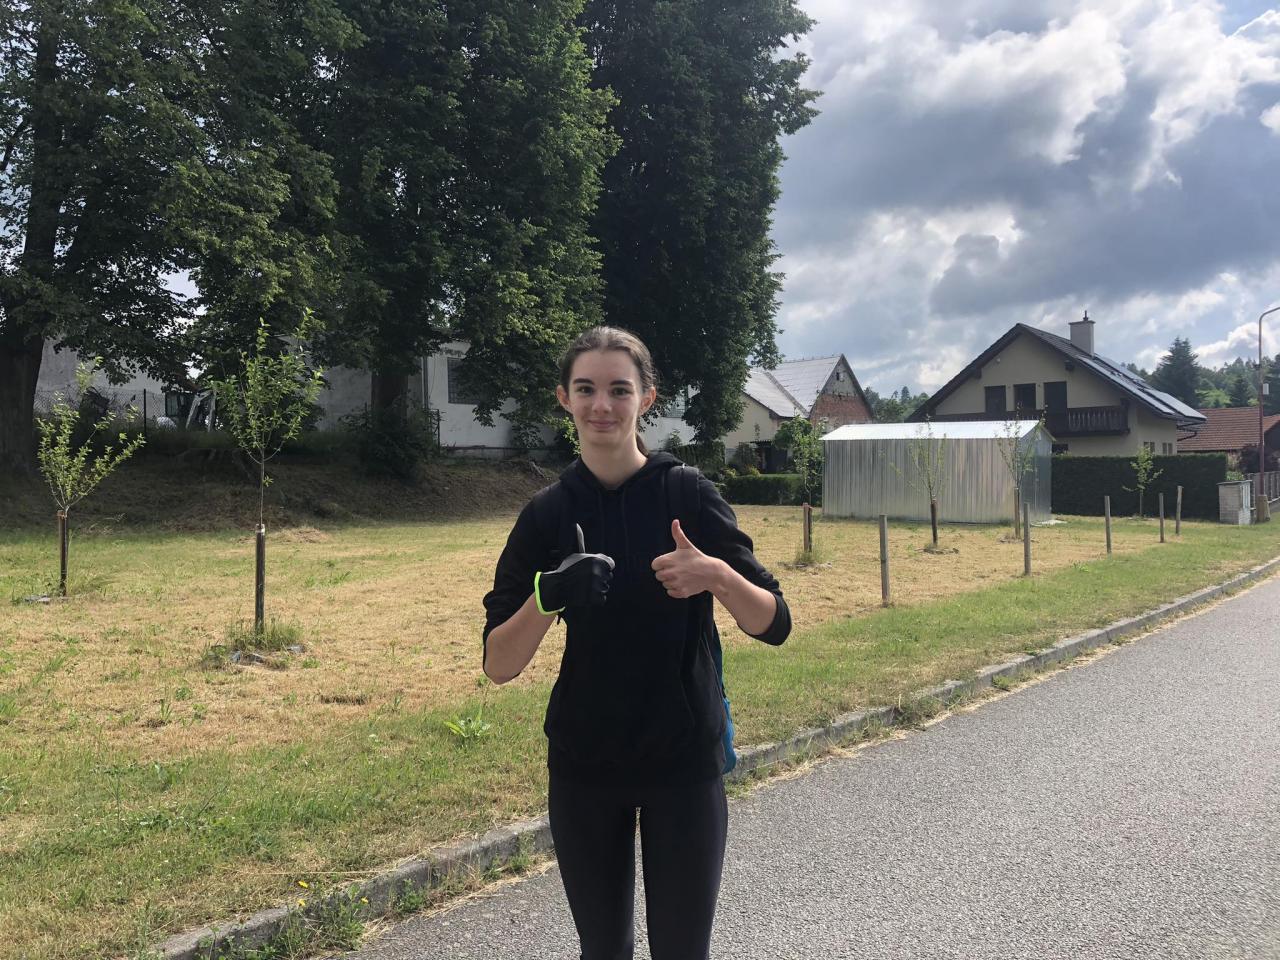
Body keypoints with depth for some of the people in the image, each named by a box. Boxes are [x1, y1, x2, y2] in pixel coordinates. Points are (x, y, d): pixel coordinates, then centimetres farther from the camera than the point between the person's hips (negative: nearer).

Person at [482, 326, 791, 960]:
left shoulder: (688, 495, -7)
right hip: (584, 766, 2)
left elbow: (774, 624, -7)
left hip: (684, 763, -1)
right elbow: (498, 665, -7)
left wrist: (718, 575, -27)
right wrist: (547, 597, -26)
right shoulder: (546, 514, -3)